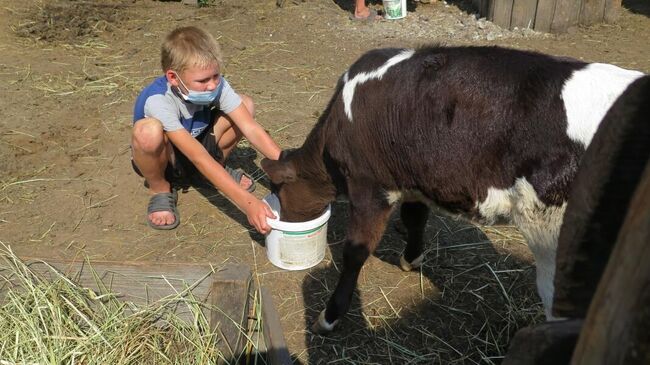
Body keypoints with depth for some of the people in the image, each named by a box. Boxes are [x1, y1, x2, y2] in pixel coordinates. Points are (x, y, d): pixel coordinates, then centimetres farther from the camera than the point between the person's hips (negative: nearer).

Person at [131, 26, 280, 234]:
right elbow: (198, 157, -43)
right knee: (148, 131, -41)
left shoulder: (216, 84, -23)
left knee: (246, 104, -17)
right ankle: (160, 189, -8)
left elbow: (251, 129, -26)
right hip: (163, 157, -4)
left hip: (199, 143, 4)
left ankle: (217, 168, 6)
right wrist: (248, 203, -51)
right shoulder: (158, 101, -36)